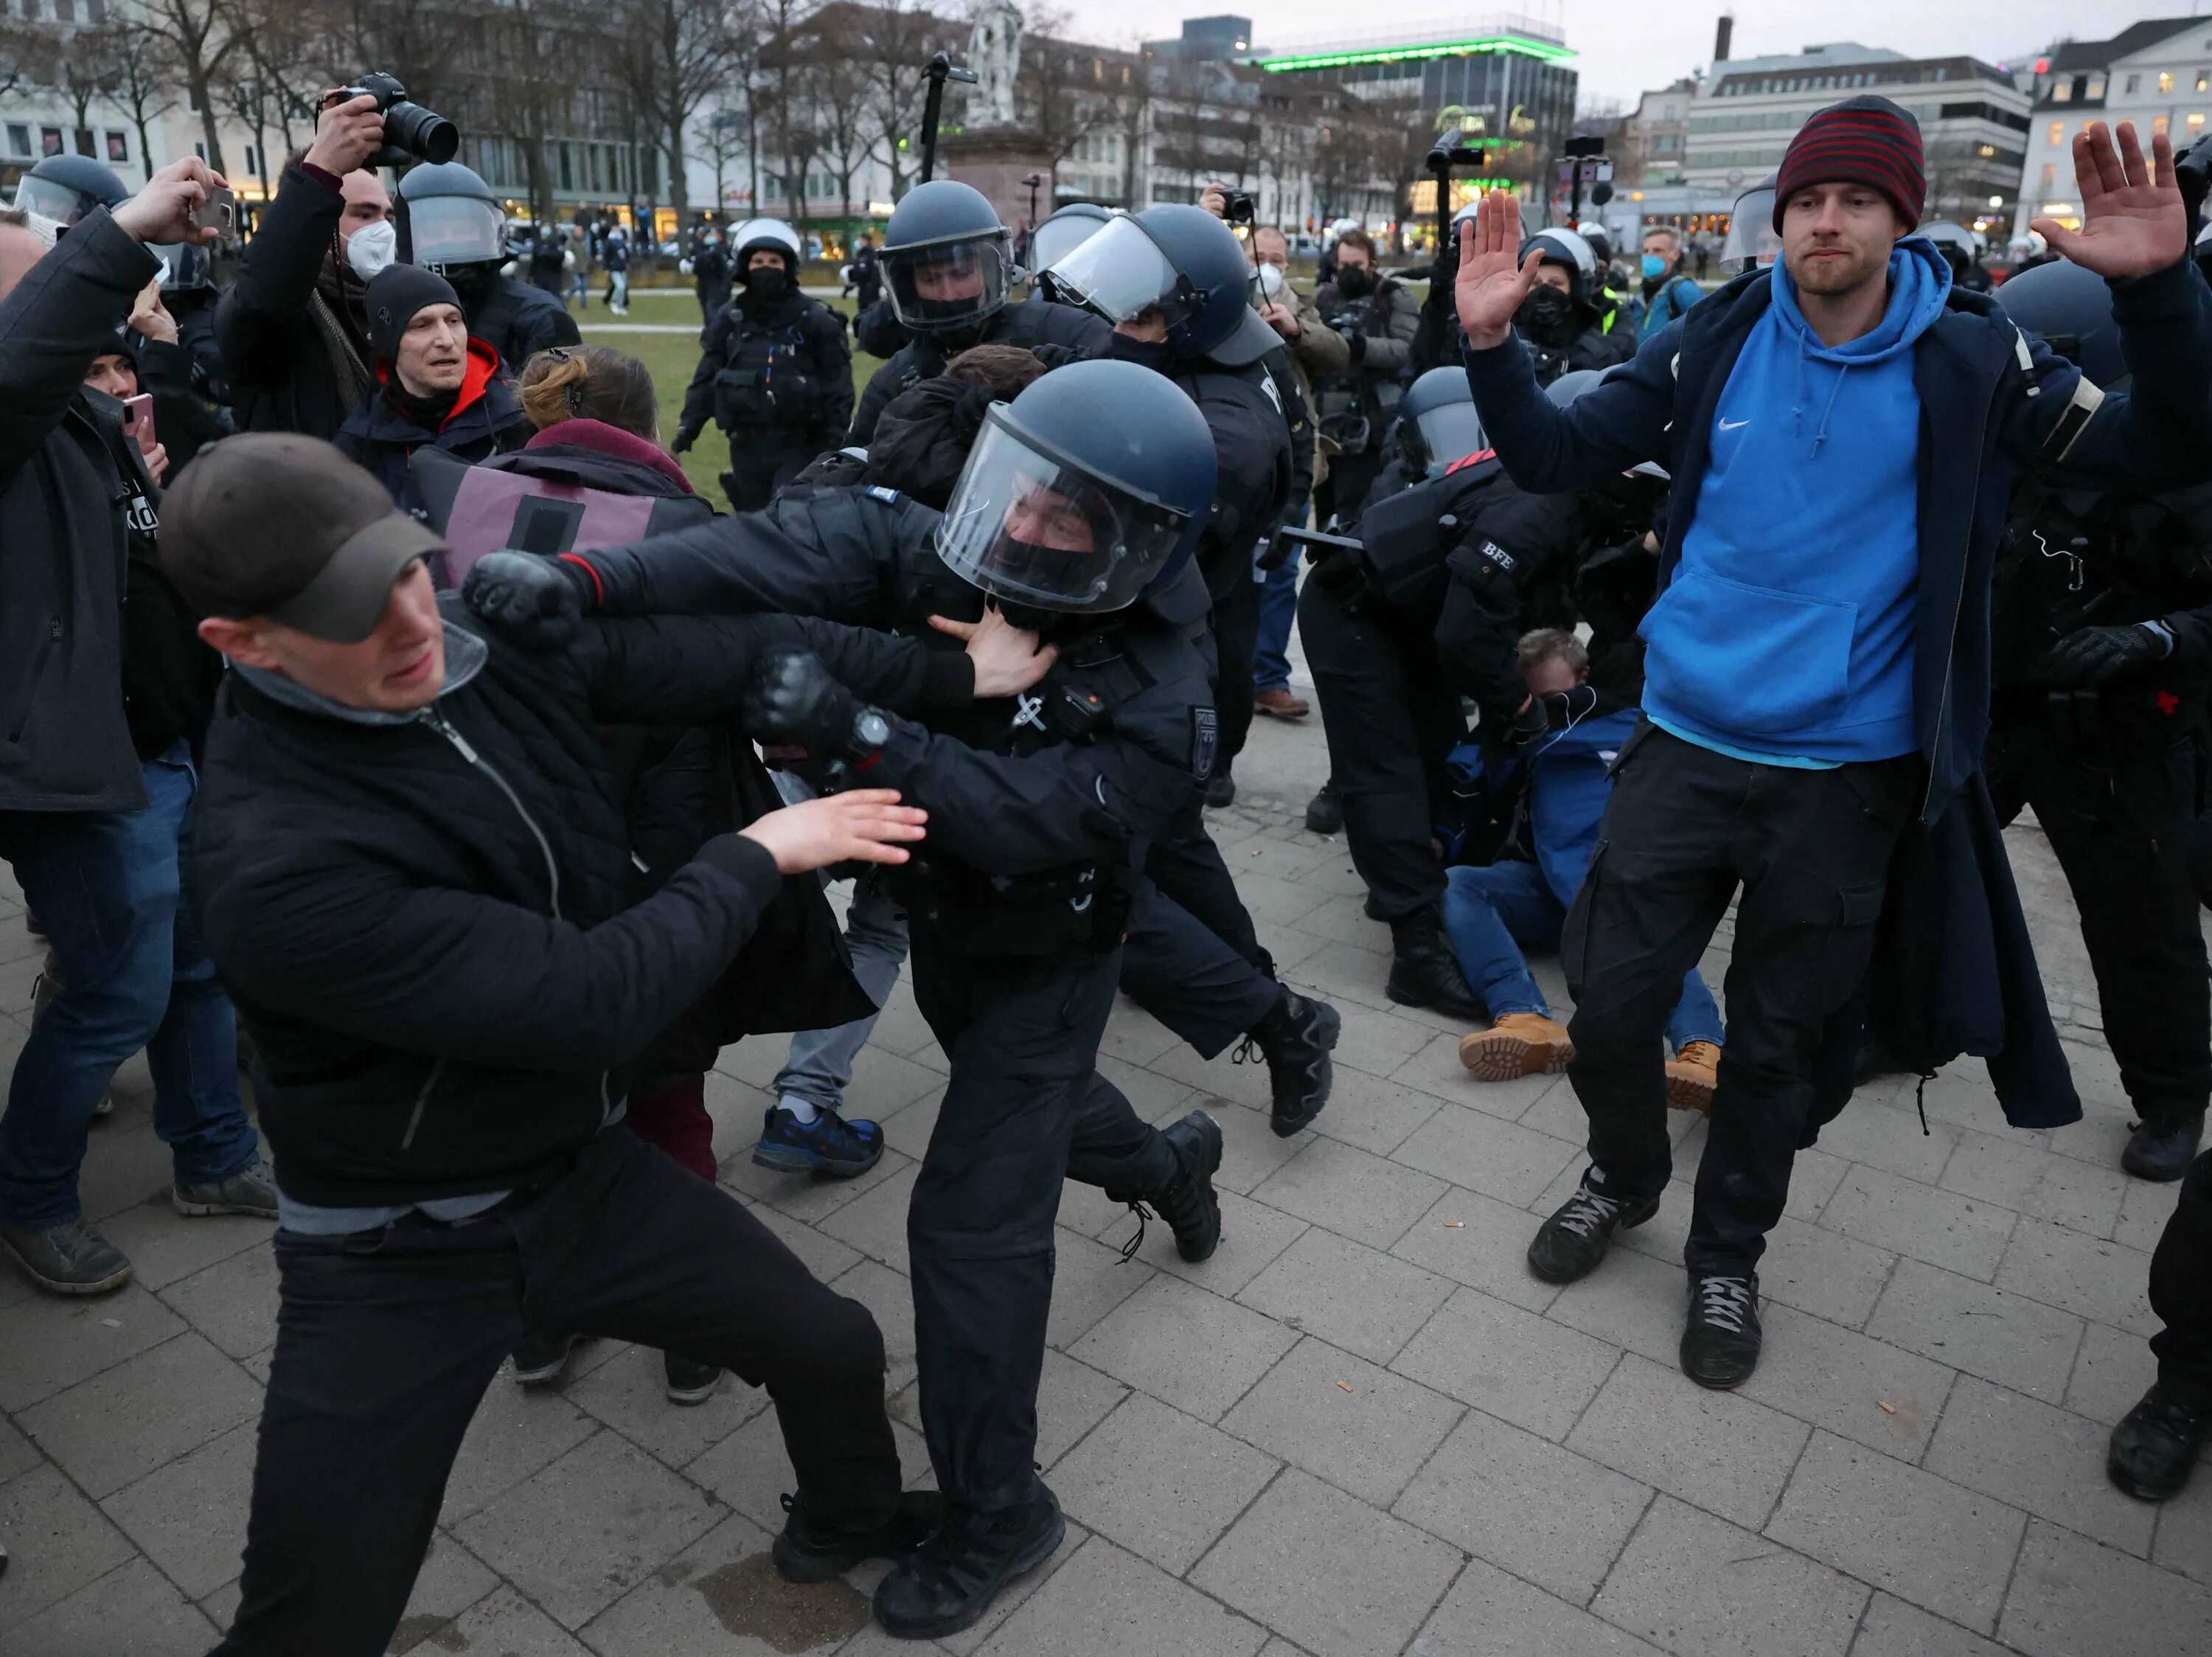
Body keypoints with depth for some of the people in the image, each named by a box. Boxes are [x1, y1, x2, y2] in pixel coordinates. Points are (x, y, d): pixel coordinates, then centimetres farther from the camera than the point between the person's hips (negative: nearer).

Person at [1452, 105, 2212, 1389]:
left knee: (1780, 1042, 12)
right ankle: (1624, 1178, 37)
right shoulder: (1715, 344, -2)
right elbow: (1557, 459, 0)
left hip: (1847, 772, -1)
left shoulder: (1969, 361, -5)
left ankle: (1728, 1254, 36)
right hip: (1686, 743, 1)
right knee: (1613, 1000, 6)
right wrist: (1492, 343, -16)